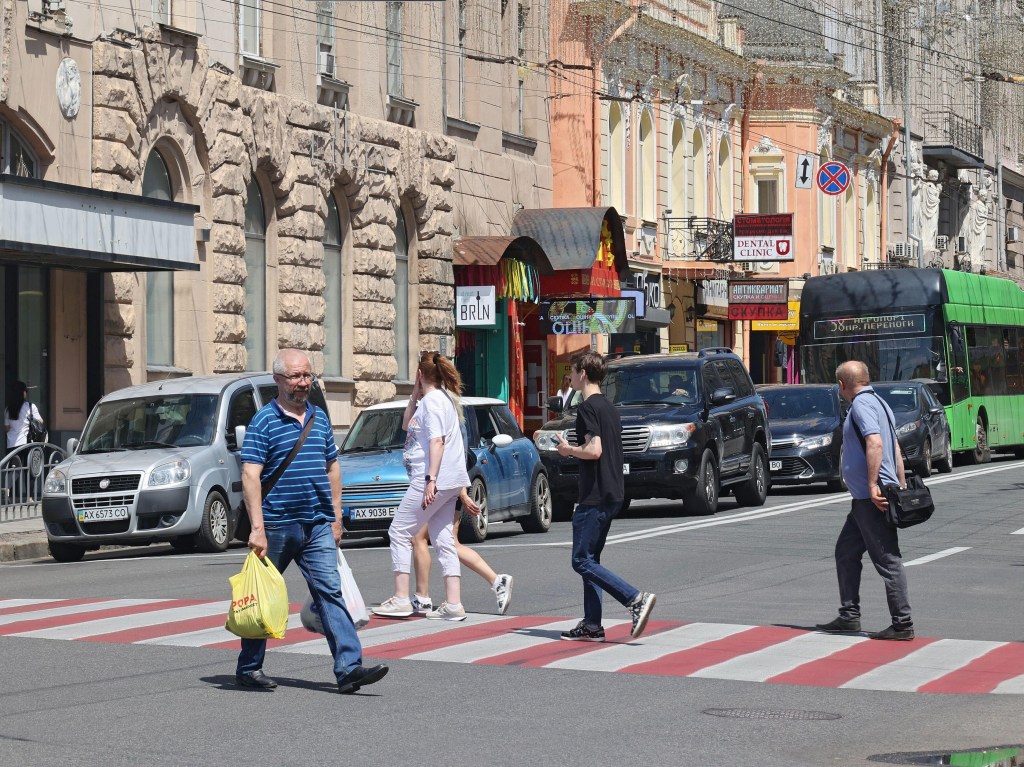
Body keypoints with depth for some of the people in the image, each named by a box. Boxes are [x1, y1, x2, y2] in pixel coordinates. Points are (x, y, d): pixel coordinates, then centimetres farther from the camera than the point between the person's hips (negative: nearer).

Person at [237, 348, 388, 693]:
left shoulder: (319, 417, 12)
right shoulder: (264, 421, -6)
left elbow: (332, 468, 20)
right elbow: (250, 475, -13)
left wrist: (336, 517, 15)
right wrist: (257, 527, -21)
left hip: (318, 525, 4)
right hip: (277, 525, -4)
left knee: (330, 591, -6)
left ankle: (349, 668, -14)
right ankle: (249, 668, 20)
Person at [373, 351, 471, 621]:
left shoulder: (432, 400, -12)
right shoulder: (442, 398, 19)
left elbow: (437, 441, -20)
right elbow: (407, 425, 29)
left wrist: (431, 479, -24)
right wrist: (415, 395, 20)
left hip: (434, 480, -10)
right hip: (447, 483, 10)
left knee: (400, 531, -2)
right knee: (443, 540, 7)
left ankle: (400, 599, -2)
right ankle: (453, 604, 3)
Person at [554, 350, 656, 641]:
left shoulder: (588, 408, -13)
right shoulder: (609, 407, 16)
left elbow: (594, 450, -23)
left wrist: (568, 450, -7)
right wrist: (575, 449, 17)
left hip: (595, 496, -10)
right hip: (612, 494, 10)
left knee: (582, 560, -7)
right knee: (590, 559, 12)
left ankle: (636, 599, -17)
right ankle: (592, 626, 11)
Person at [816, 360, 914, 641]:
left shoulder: (862, 404, -12)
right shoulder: (877, 402, 18)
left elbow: (875, 443, -26)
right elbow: (896, 450, 20)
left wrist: (873, 485, -27)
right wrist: (902, 486, 21)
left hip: (871, 497, -10)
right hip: (864, 499, 10)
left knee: (887, 560, -8)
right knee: (845, 552, 17)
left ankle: (903, 625, -6)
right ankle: (849, 616, 21)